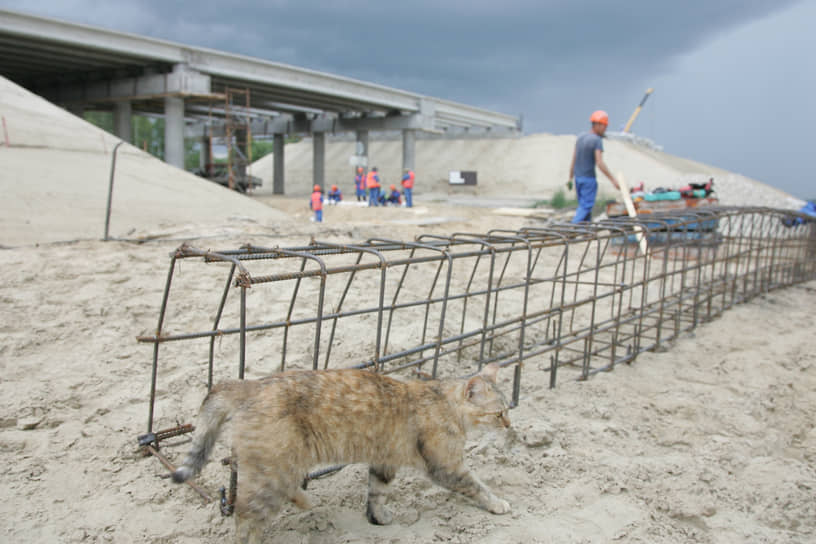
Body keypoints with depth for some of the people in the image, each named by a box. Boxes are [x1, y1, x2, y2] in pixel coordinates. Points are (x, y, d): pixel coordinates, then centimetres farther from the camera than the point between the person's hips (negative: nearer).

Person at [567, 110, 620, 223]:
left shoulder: (581, 137, 8)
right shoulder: (597, 141, -15)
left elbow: (573, 160, 10)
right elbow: (600, 164, -21)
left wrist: (571, 178, 15)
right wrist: (613, 180, -18)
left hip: (578, 177, 8)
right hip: (589, 179, -8)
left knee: (583, 204, 15)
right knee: (586, 206, -5)